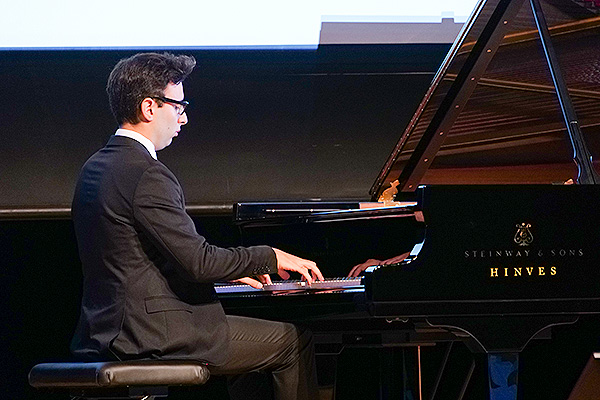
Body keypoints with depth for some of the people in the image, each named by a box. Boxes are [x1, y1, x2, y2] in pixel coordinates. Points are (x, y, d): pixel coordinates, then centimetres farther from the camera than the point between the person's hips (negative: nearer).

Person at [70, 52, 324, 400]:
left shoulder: (96, 168, 13)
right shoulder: (148, 175, -18)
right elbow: (198, 261, -21)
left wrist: (234, 268, 19)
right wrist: (269, 257, -7)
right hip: (150, 337, -10)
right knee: (295, 342, 0)